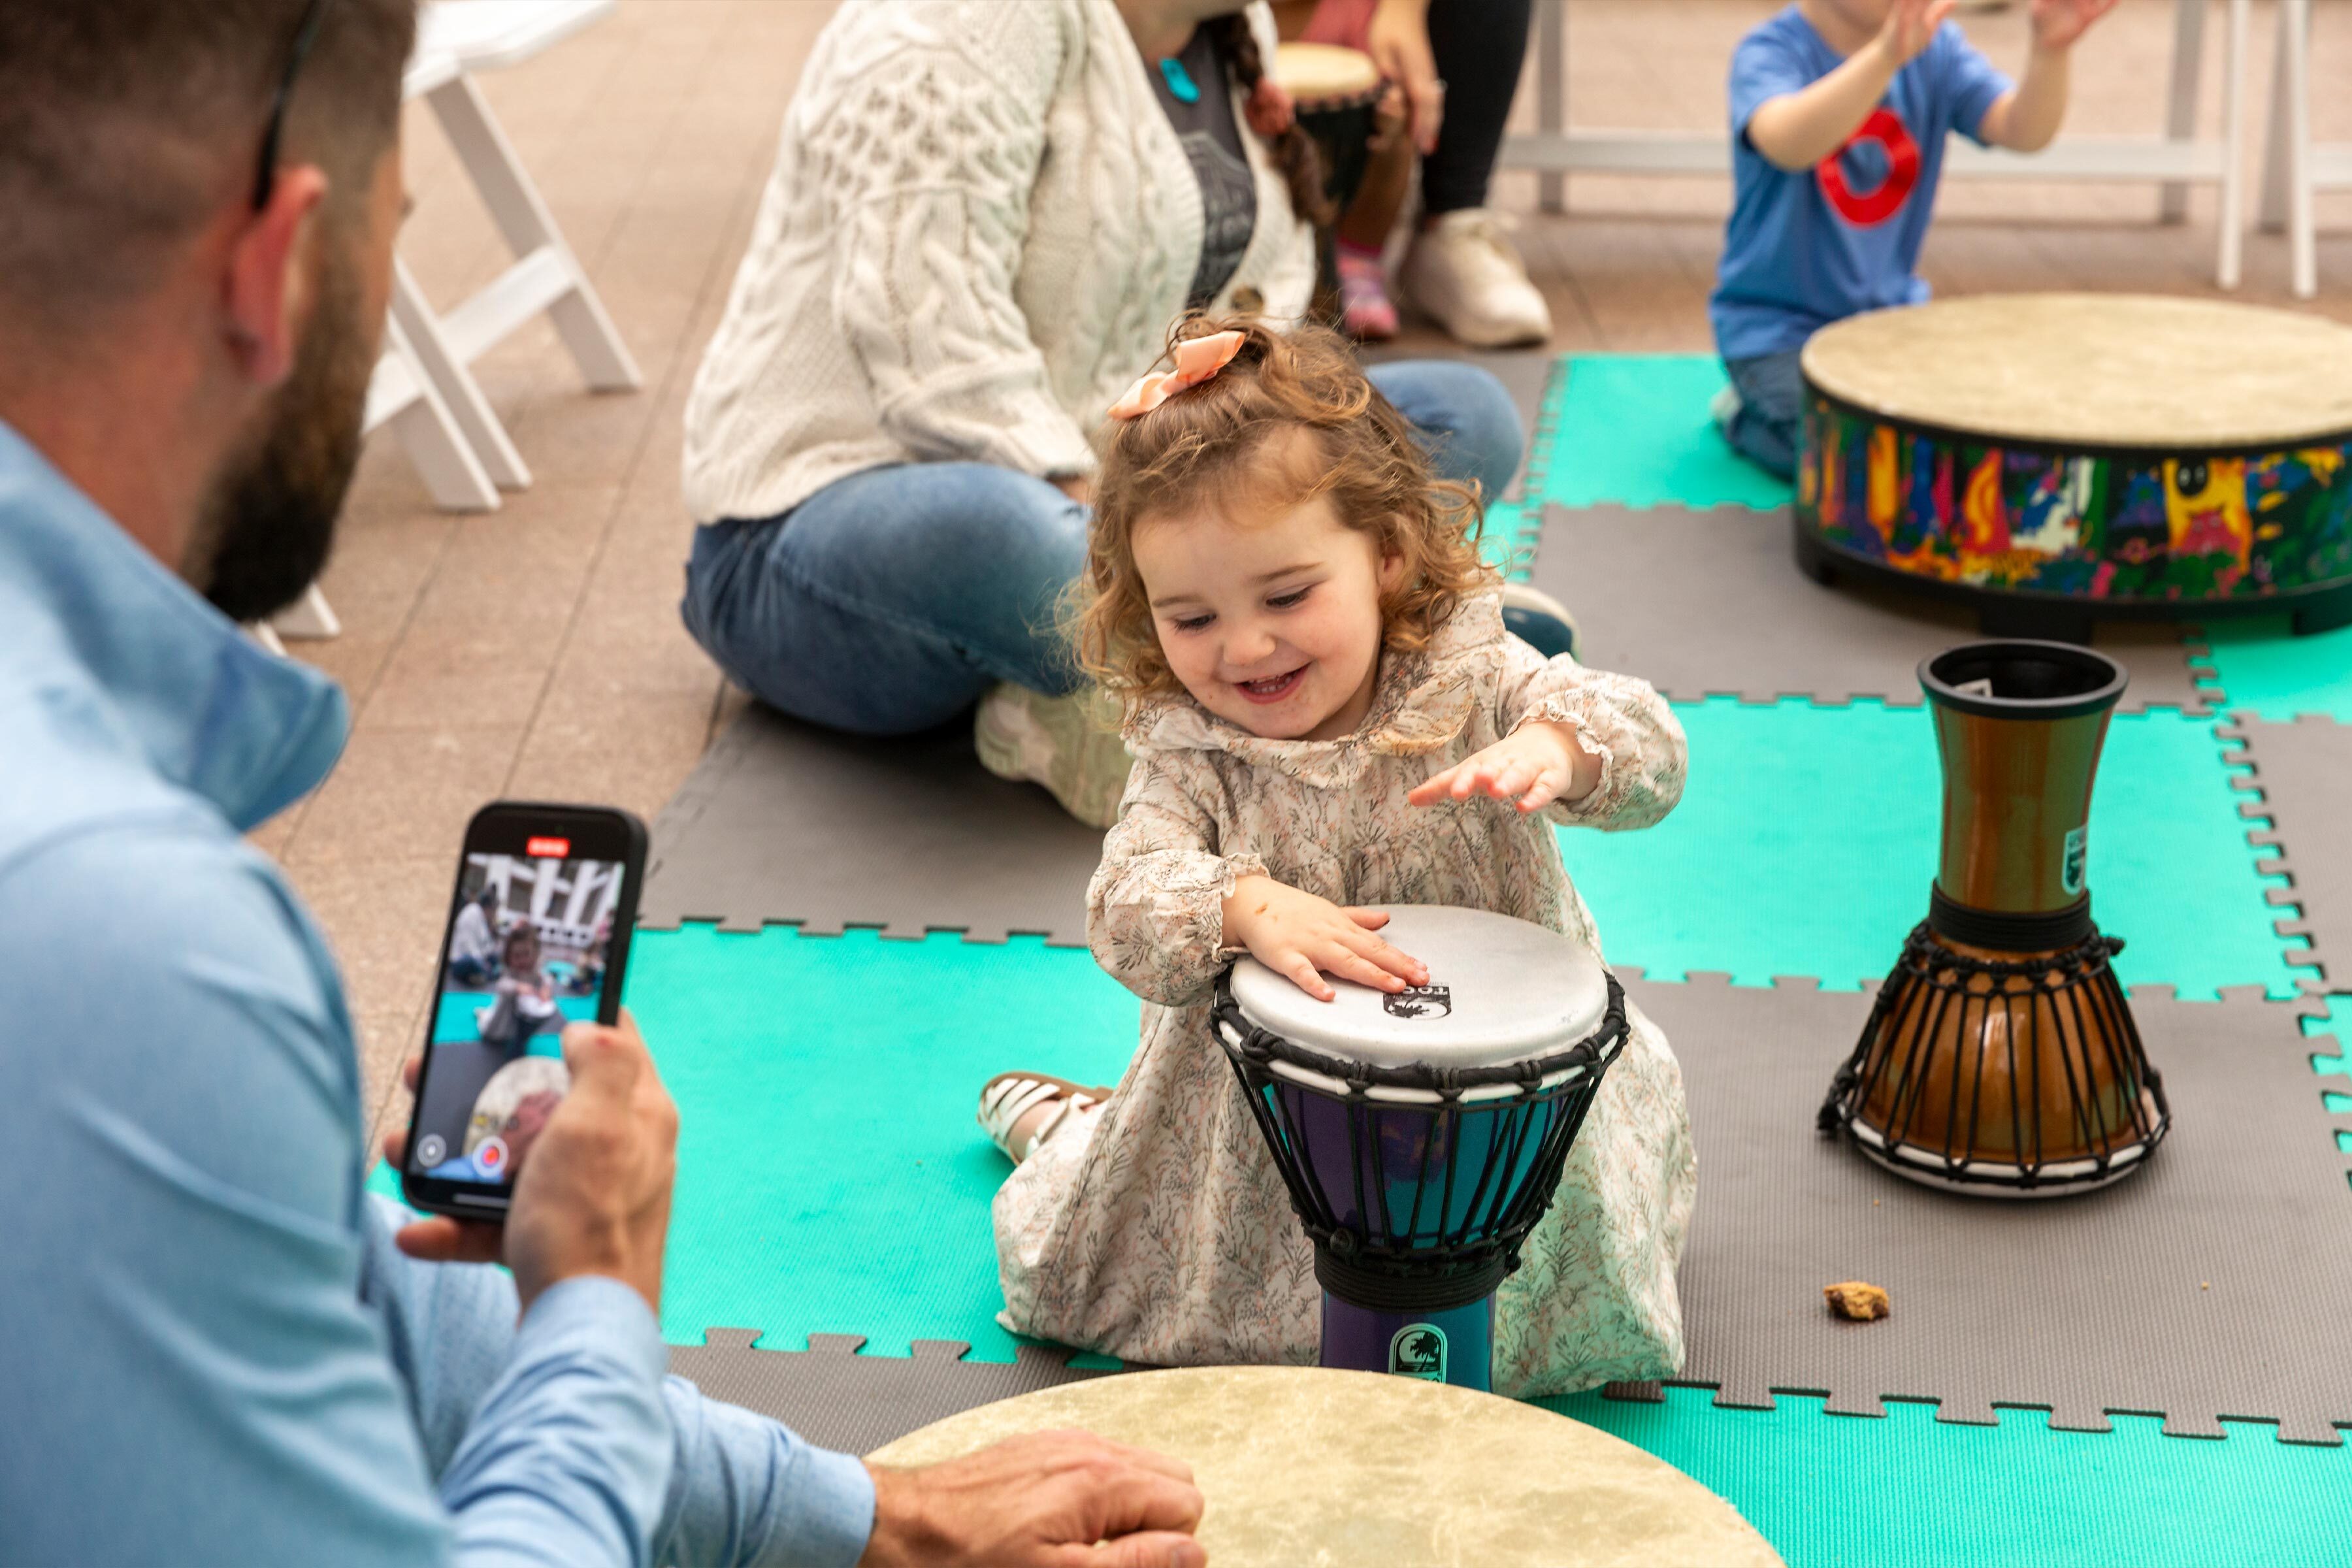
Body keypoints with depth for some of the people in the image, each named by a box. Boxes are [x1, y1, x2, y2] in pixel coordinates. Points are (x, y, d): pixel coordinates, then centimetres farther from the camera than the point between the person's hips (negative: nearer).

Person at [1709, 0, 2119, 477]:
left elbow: (2023, 131, -16)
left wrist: (2050, 50, -38)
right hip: (1779, 324, -6)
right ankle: (1746, 417, 6)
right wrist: (1887, 54, -57)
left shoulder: (1934, 45, -1)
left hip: (1892, 309, 6)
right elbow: (1787, 144, -41)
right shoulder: (1770, 52, -18)